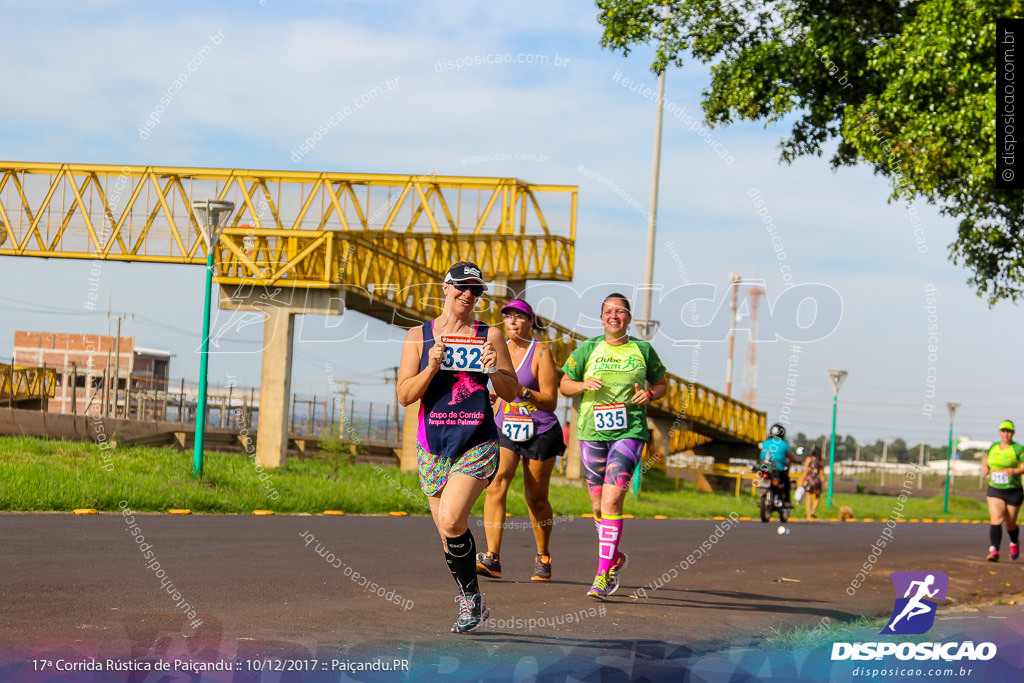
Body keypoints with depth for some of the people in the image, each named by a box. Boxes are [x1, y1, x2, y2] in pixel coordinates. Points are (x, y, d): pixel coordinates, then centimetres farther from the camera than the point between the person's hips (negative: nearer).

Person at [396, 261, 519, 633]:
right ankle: (473, 604, 25)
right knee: (448, 533, 6)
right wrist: (433, 367, -15)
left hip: (478, 443, -2)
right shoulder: (418, 336, 6)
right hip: (433, 445, 2)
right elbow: (404, 395, 0)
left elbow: (511, 393, 8)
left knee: (452, 519, -21)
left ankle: (471, 599, -3)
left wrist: (494, 369, -12)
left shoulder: (489, 336, 5)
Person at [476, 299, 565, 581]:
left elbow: (550, 401, -10)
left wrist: (522, 391, -23)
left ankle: (543, 557, 27)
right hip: (504, 429, 3)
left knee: (536, 498, 6)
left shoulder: (541, 353, -7)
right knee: (495, 485, -18)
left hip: (540, 432, -3)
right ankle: (492, 559, -25)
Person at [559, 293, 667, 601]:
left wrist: (649, 393, -4)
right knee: (598, 506, 8)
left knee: (612, 500, -16)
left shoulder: (642, 349, 6)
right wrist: (583, 384, -8)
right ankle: (616, 558, 34)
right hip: (592, 431, 2)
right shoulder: (588, 349, 7)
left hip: (629, 431, -2)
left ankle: (603, 575, -16)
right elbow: (564, 385, 13)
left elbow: (661, 383, 18)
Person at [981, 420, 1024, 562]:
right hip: (995, 491, 2)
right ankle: (994, 552, -27)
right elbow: (986, 460, 28)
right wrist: (985, 468, 7)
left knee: (1010, 524, 10)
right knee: (996, 520, -17)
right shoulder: (993, 448, 9)